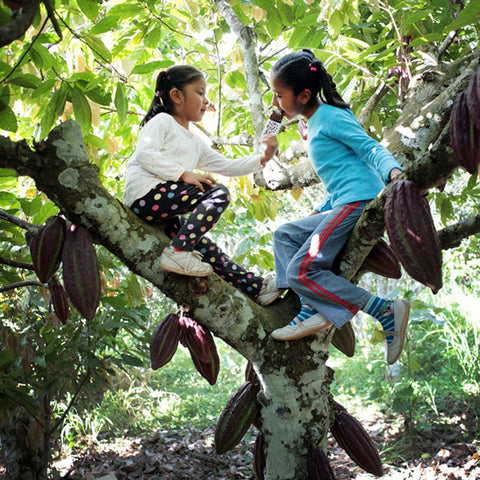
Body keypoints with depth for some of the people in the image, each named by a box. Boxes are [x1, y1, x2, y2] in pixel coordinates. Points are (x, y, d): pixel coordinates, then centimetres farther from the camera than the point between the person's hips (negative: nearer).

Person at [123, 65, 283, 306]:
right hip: (145, 193, -9)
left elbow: (226, 166, 27)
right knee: (219, 193, -17)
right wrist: (184, 174, -20)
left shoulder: (196, 143, 29)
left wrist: (262, 158, 14)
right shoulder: (162, 121, 4)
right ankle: (177, 252, -28)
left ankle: (256, 286, 7)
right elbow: (145, 153, -12)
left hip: (161, 215, 9)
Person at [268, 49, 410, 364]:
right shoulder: (314, 124, 25)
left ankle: (387, 311, -15)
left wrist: (393, 171, -33)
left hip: (360, 200, -11)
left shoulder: (330, 116, -4)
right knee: (286, 235, 13)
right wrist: (321, 212, 25)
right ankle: (313, 309, -4)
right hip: (341, 206, 11)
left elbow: (370, 148, -14)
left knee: (302, 270, -15)